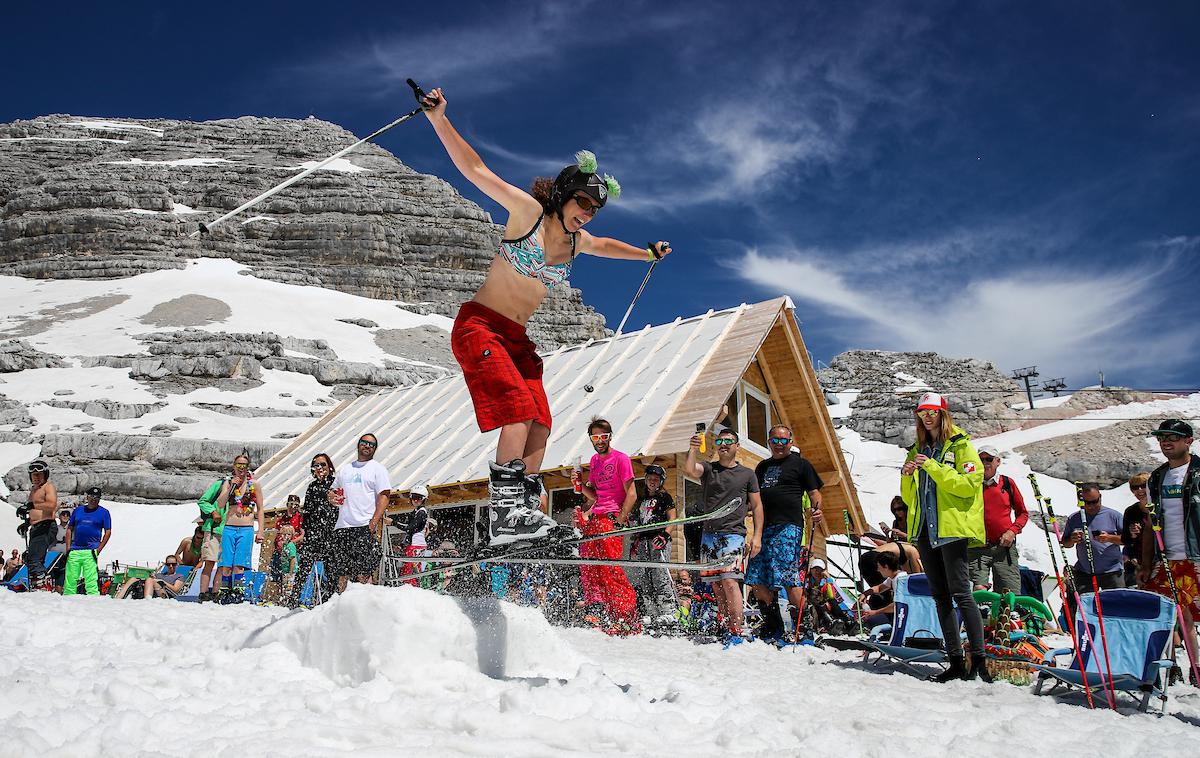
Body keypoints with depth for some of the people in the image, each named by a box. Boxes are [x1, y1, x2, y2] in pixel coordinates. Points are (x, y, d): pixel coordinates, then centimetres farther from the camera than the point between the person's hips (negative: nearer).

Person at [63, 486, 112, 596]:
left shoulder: (104, 512, 7)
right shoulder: (78, 510, 16)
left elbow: (108, 532, 4)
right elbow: (69, 529, 17)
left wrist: (98, 550, -5)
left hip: (91, 551, -3)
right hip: (74, 550, 4)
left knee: (90, 582, -9)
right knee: (70, 579, 2)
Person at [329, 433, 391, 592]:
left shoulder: (378, 468, 6)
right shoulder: (345, 470, 22)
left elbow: (383, 497, -4)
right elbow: (333, 493, 30)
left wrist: (374, 522, -16)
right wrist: (331, 496, 5)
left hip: (365, 527, -5)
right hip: (342, 527, 5)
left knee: (363, 573, -11)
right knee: (341, 573, 5)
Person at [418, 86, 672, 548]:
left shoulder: (576, 242, 13)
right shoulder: (528, 210, -7)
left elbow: (603, 245, 36)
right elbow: (474, 170, -13)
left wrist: (646, 254, 48)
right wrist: (438, 120, -22)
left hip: (517, 340, 8)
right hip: (479, 326, -8)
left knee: (540, 427, -4)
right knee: (521, 408, -24)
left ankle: (522, 512, -1)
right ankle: (505, 511, -26)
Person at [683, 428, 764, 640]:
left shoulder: (748, 474, 10)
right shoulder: (708, 469, 12)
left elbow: (756, 507, 10)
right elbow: (689, 470, -10)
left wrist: (757, 535, 1)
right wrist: (693, 450, -27)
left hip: (734, 534, -3)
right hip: (709, 535, 3)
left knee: (729, 580, -16)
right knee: (716, 585, 4)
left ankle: (737, 633, -15)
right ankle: (727, 630, 12)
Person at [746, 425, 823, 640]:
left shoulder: (800, 463, 8)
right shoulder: (762, 466, 23)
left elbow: (814, 493, 2)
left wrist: (816, 511, -17)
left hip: (788, 527, -6)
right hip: (764, 528, 6)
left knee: (788, 578, -15)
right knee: (757, 581, 2)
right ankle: (773, 626, 17)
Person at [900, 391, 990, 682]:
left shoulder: (961, 446, 1)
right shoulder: (918, 450, 19)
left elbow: (969, 484, -13)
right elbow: (909, 498, 18)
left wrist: (933, 467, -18)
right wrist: (907, 476, -2)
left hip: (951, 527, -6)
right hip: (924, 528, 6)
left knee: (960, 593, -11)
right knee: (940, 595, 7)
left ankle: (978, 660, -7)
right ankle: (956, 661, 11)